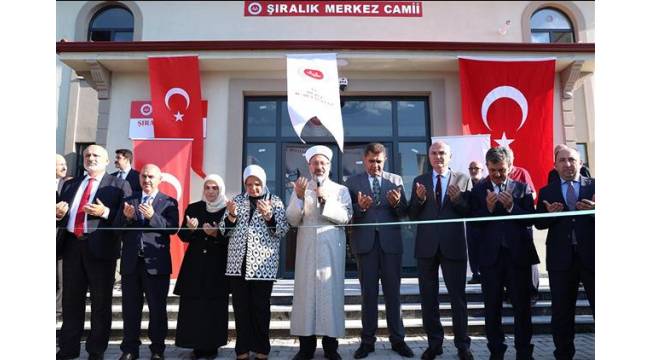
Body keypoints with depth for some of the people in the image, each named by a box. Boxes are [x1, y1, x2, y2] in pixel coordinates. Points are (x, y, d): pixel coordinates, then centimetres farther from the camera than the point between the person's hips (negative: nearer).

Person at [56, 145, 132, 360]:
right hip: (71, 245, 5)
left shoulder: (119, 186, 2)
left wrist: (105, 212, -20)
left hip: (100, 247, -4)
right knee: (71, 299, 13)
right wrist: (58, 215, -4)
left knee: (101, 301, 5)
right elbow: (61, 217, 18)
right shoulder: (70, 184, 17)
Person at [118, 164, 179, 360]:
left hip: (156, 263, -3)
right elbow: (119, 229, 6)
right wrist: (126, 217, -13)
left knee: (157, 308, 6)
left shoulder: (169, 202, 2)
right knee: (130, 308, 11)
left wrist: (152, 216, -24)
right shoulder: (129, 200, 12)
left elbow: (173, 228, -12)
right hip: (131, 262, 3)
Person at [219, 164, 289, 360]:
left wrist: (268, 216, -20)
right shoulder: (237, 200, 9)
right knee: (241, 307, 6)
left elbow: (283, 231, -5)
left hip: (263, 264, -2)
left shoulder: (275, 201, 2)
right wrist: (231, 215, -13)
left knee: (261, 308, 4)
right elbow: (225, 230, 6)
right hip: (238, 263, 2)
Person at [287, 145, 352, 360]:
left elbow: (345, 217, -4)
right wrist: (299, 197, -11)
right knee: (306, 291, 0)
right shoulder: (300, 188, 11)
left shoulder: (341, 190, 9)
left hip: (332, 248, -1)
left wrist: (326, 200, -14)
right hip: (307, 248, 1)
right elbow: (292, 220, 3)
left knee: (331, 291, 0)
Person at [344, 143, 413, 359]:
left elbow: (404, 213, 3)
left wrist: (397, 203, -18)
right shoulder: (353, 182, 5)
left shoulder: (395, 180, 8)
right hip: (365, 243, 0)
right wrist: (360, 207, -21)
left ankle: (397, 339, 18)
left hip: (390, 242, 1)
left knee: (393, 292, 7)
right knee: (368, 294, 8)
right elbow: (349, 215, -1)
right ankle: (368, 341, 18)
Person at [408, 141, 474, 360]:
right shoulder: (420, 181, 7)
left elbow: (471, 213, -3)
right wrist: (420, 199, -16)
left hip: (453, 245, -2)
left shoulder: (463, 179, 2)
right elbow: (412, 215, 2)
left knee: (458, 297, 6)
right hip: (427, 246, 2)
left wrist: (458, 200, -20)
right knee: (428, 298, 11)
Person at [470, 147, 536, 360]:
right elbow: (473, 223, -2)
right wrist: (488, 208, -18)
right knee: (492, 308, 8)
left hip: (518, 254, 0)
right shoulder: (478, 190, 5)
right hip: (490, 255, 0)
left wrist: (512, 207, -16)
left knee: (522, 307, 7)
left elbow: (530, 219, -2)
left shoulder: (522, 188, 6)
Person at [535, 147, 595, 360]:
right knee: (561, 312, 10)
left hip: (591, 255, -1)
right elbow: (538, 223, 3)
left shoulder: (595, 186, 5)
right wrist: (550, 214, -16)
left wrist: (594, 209, -22)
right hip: (561, 258, 2)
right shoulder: (546, 192, 9)